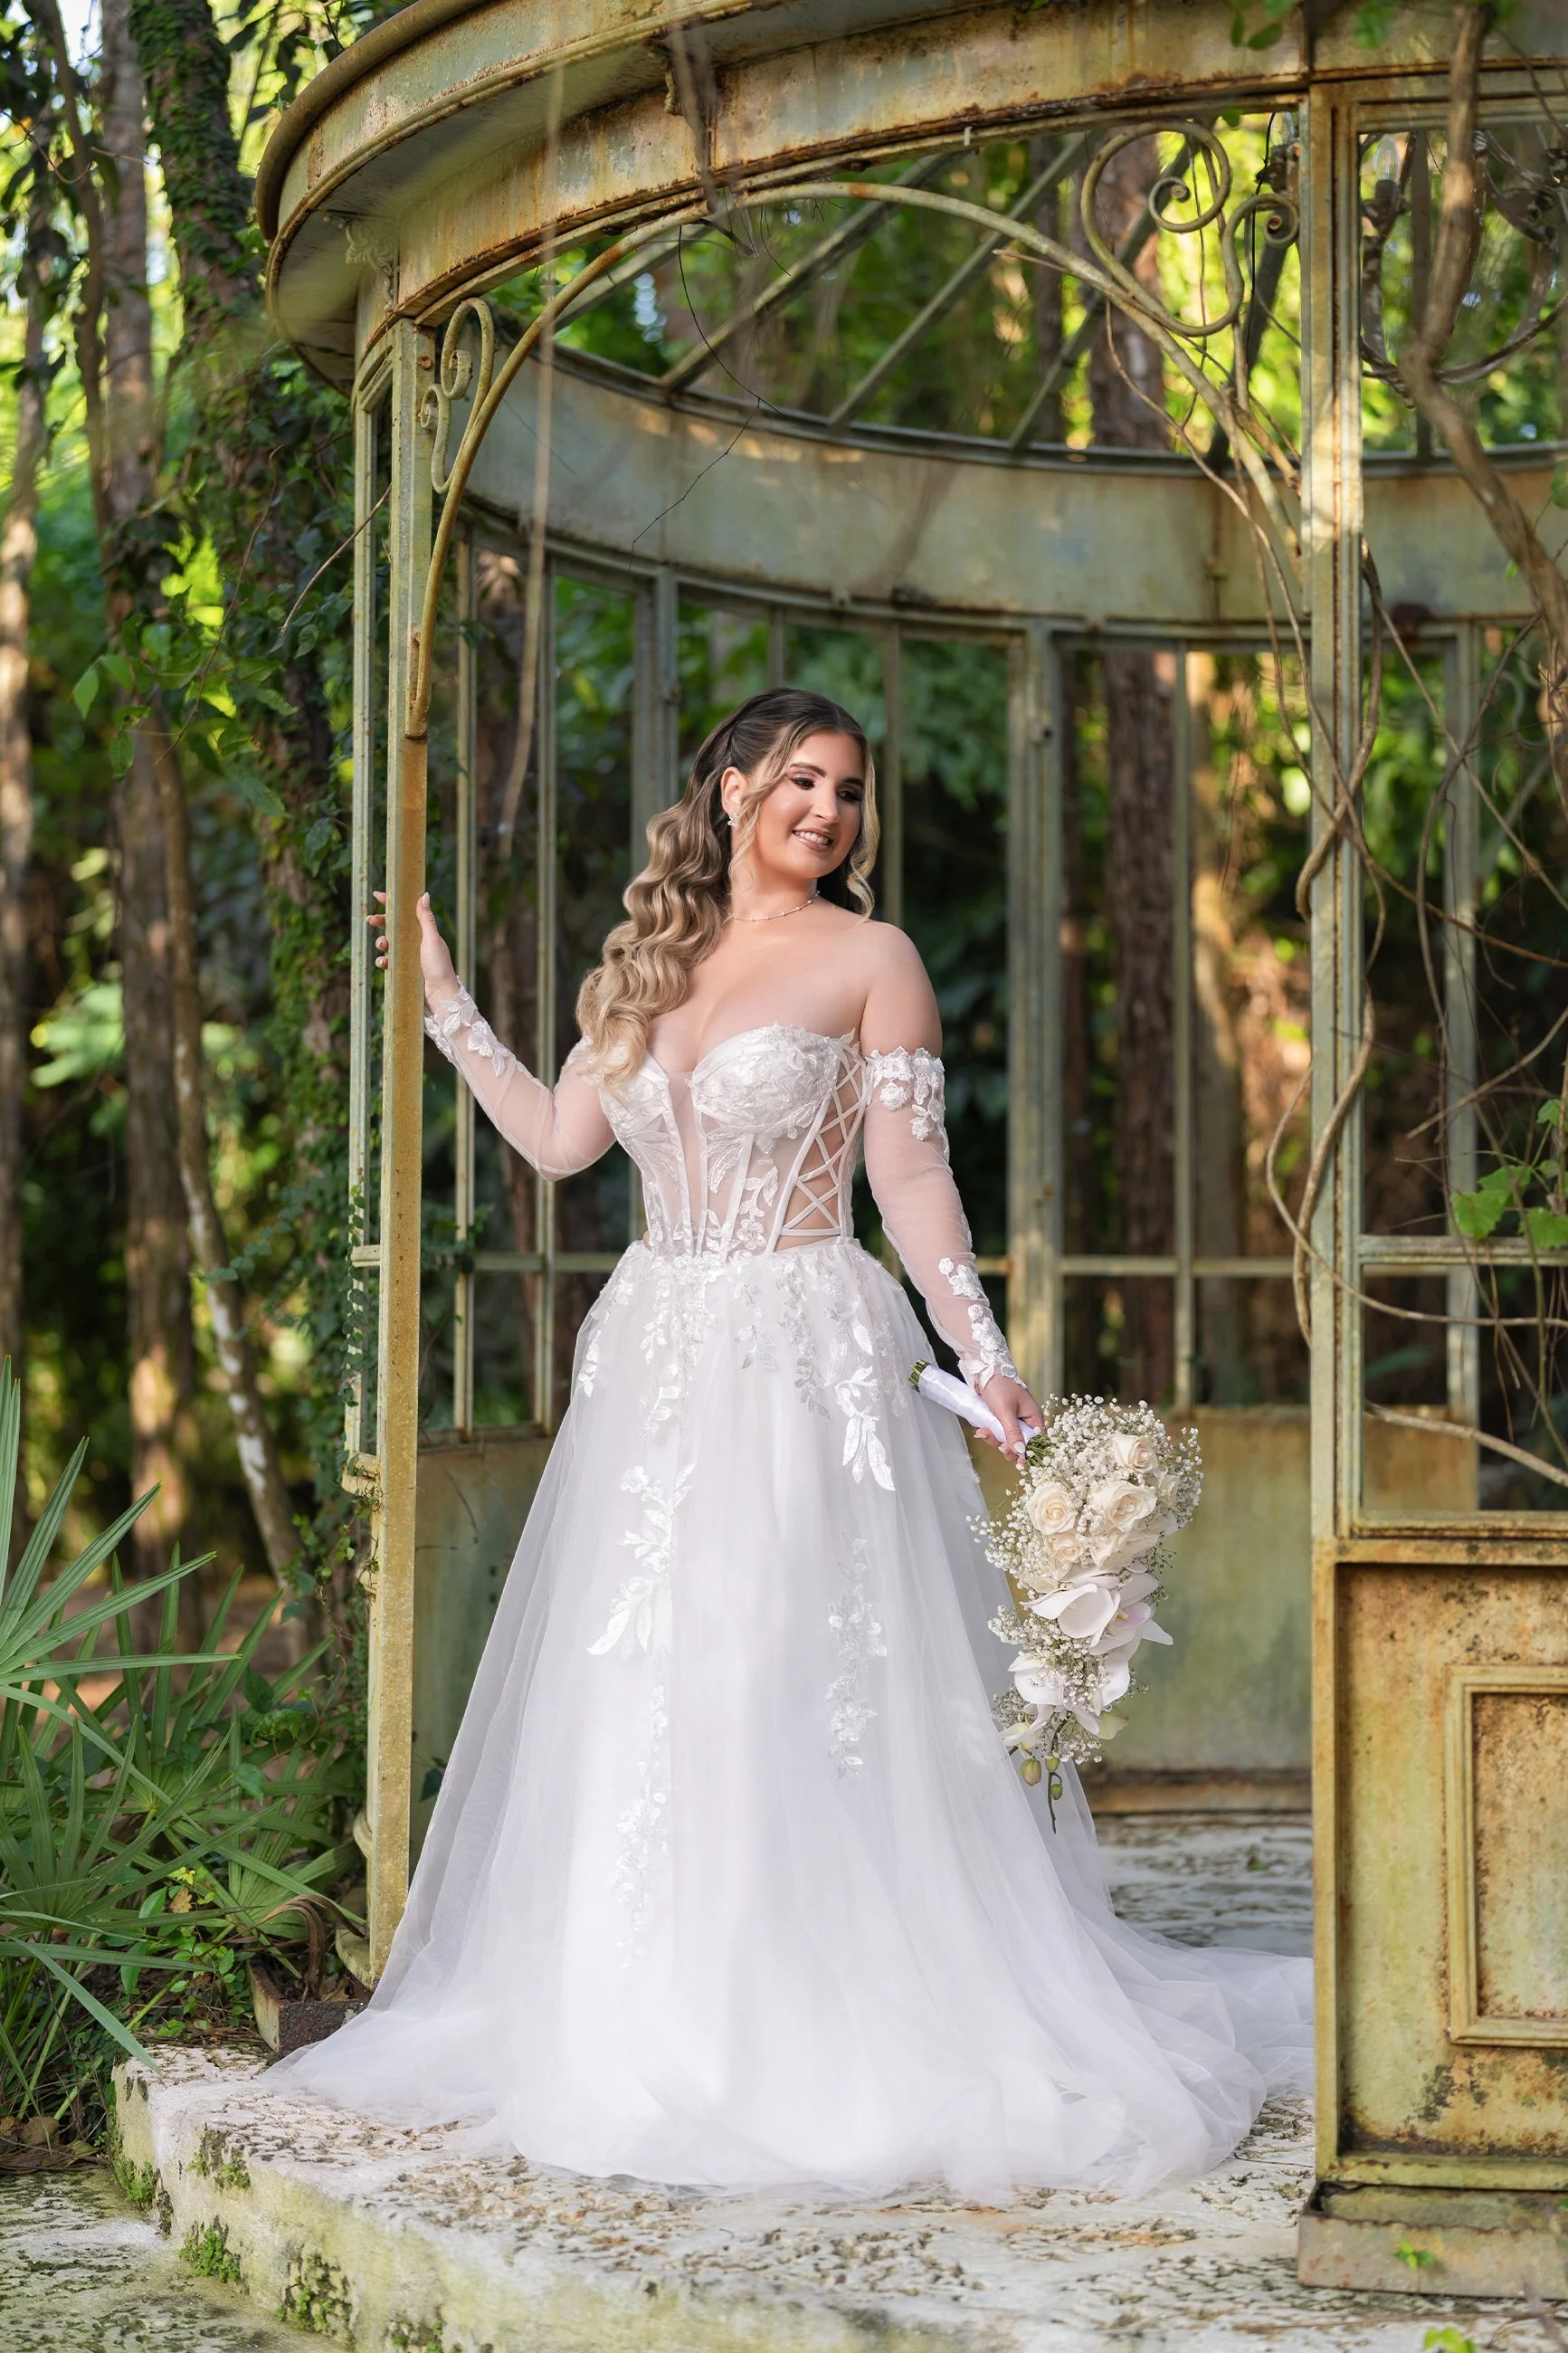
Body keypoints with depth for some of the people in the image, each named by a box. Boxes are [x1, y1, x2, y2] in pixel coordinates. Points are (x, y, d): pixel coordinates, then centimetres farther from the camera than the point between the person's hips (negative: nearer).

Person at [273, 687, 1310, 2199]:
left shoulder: (870, 960, -1)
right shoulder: (655, 960, 14)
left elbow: (911, 1180, -4)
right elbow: (561, 1138, 14)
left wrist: (984, 1357, -12)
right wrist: (444, 1003, 19)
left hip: (806, 1362, -5)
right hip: (659, 1363, 5)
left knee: (801, 1697, -8)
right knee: (635, 1698, 6)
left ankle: (834, 2040, 0)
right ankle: (646, 2029, 15)